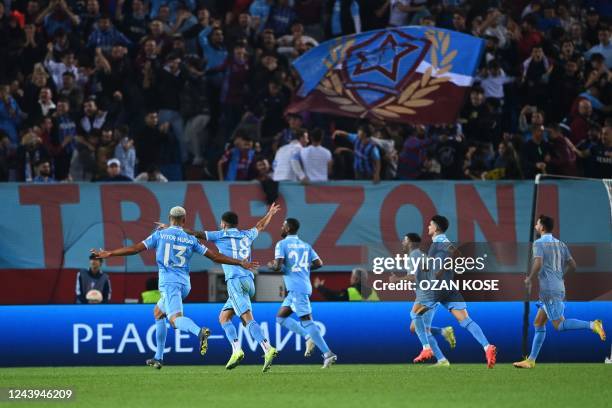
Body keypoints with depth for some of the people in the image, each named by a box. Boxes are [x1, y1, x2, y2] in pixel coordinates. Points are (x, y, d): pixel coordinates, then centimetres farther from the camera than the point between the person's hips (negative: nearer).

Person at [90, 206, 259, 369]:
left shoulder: (160, 235, 3)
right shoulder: (190, 239, 11)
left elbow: (135, 249, 1)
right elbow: (215, 256, 11)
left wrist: (108, 254, 9)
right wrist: (241, 263, 19)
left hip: (169, 282, -5)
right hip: (185, 284, 5)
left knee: (175, 318, -22)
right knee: (158, 312, 24)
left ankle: (199, 331, -55)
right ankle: (158, 358, 24)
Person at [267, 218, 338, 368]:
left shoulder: (281, 244, -4)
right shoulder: (305, 246, 16)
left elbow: (277, 266, -15)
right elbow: (319, 263, 9)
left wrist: (270, 265, 8)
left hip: (296, 288, -8)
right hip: (305, 286, 8)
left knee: (307, 321, -11)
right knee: (280, 317, 17)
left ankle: (328, 354, -18)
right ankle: (308, 337, 3)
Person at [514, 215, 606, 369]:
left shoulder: (539, 243, -7)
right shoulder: (560, 244, 15)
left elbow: (538, 264, -21)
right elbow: (572, 266, 14)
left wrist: (529, 280, -6)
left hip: (549, 291, -9)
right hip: (559, 288, 9)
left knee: (559, 325, -10)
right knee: (538, 324, 12)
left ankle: (592, 325, -25)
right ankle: (531, 360, 12)